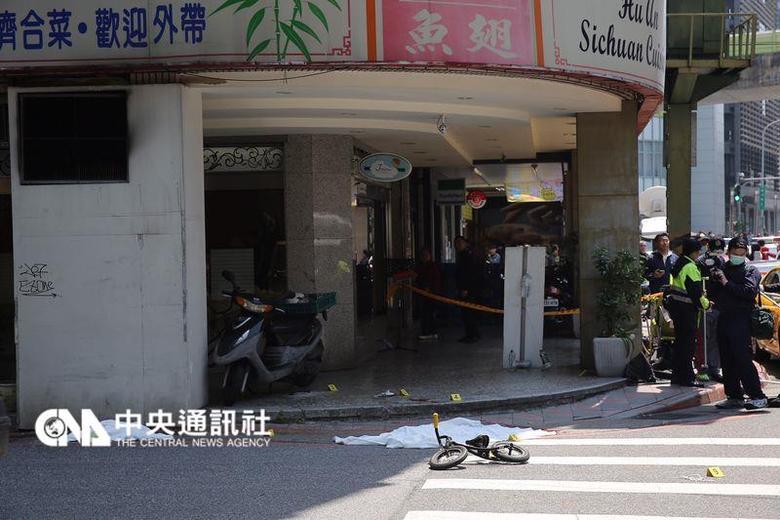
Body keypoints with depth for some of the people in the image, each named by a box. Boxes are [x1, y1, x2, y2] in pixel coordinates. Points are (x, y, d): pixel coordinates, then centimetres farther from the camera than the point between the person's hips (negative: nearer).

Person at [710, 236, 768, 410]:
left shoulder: (750, 270, 0)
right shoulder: (723, 269, 18)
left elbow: (749, 291, -16)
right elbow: (714, 294, 20)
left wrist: (727, 283, -14)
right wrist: (715, 280, 0)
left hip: (741, 319, -7)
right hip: (724, 317, 7)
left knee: (743, 359, -12)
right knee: (727, 361, 7)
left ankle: (757, 397, -10)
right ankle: (734, 397, 14)